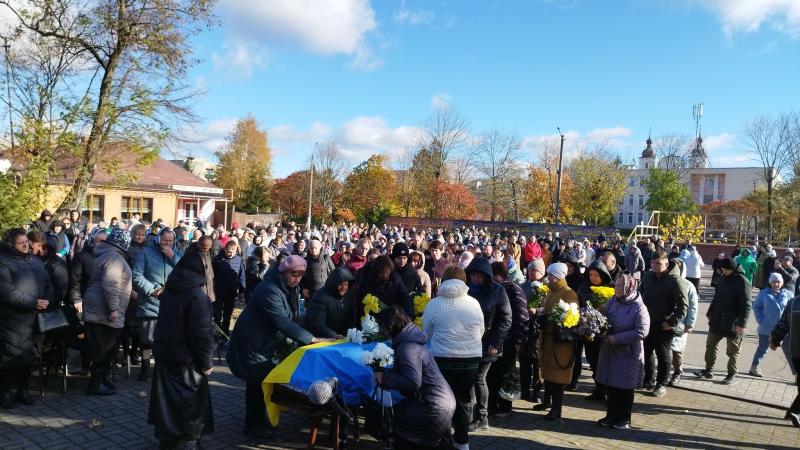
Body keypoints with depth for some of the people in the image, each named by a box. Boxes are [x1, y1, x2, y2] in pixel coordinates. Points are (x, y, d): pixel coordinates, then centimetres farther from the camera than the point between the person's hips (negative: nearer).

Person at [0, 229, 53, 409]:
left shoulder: (35, 261, 15)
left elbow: (48, 284, 14)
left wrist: (47, 300, -6)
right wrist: (33, 303, -18)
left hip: (35, 318, 6)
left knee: (28, 355, 12)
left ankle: (23, 390, 25)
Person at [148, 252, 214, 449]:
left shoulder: (168, 292, 5)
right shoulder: (197, 296, -20)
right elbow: (201, 333, -21)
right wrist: (206, 362, -11)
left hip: (163, 353, 8)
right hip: (186, 360, -8)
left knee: (167, 399, 18)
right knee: (190, 403, 7)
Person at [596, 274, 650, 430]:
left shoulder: (639, 308, -14)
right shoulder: (611, 303, 4)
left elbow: (641, 332, -20)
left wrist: (617, 338, -21)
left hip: (628, 354, -5)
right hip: (609, 352, 6)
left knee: (625, 388, 7)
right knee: (610, 385, 13)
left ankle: (624, 419, 22)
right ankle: (611, 415, 27)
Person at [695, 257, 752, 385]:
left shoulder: (742, 282, -16)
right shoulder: (723, 278, 6)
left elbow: (746, 306, -19)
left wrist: (741, 323, -23)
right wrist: (710, 314, 15)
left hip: (733, 324, -7)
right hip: (717, 321, 7)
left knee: (732, 351, 8)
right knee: (710, 345, 12)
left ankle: (731, 374, 23)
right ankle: (708, 370, 23)